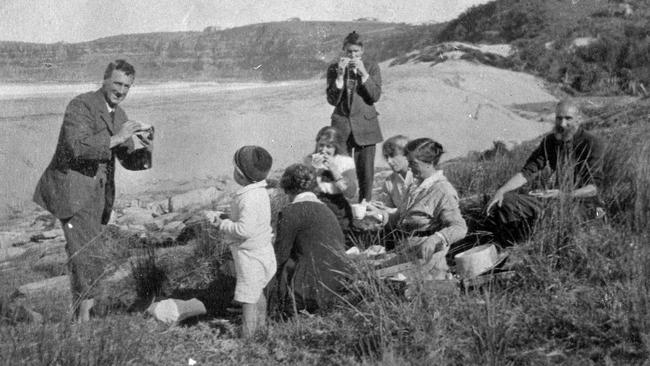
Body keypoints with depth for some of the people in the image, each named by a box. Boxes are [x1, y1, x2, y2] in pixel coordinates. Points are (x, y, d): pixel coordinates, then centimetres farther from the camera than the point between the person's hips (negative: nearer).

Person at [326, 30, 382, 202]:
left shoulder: (372, 67, 4)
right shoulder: (334, 69, 4)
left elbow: (375, 96, -6)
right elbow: (332, 100, -3)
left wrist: (364, 73, -15)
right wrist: (340, 75, -14)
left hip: (365, 125, 0)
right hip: (341, 125, 0)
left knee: (366, 172, -1)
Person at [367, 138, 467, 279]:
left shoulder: (443, 191, -13)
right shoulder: (416, 187, 14)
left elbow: (459, 228, -21)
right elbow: (400, 219, 22)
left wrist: (436, 238, -38)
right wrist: (380, 214, 5)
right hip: (406, 251, 9)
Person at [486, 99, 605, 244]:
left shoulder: (592, 144, -12)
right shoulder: (550, 141, 4)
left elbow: (593, 187, -19)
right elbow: (527, 171, -1)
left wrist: (563, 195, -35)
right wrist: (501, 191, -17)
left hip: (584, 204, -5)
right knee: (506, 202, -14)